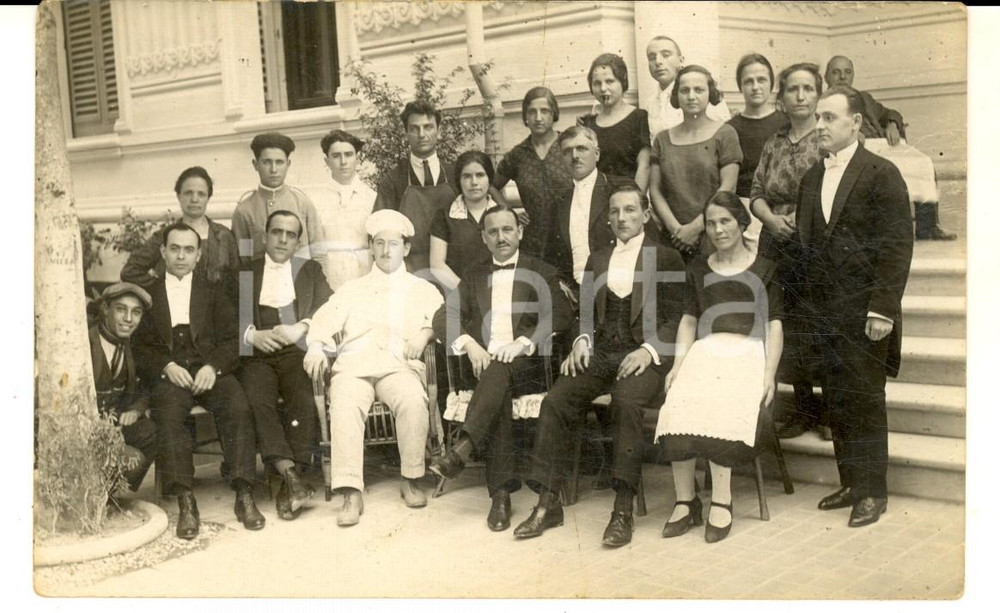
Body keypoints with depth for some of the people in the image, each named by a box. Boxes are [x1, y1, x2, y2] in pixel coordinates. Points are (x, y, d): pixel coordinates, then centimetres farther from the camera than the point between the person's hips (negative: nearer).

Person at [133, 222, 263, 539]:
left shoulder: (213, 294, 22)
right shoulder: (148, 295, 20)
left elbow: (231, 340, 11)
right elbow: (141, 346, 9)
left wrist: (213, 367, -10)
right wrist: (167, 366, -12)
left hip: (210, 371, 1)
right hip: (167, 373, 0)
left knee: (238, 407, -31)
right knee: (168, 413, -34)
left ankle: (244, 495, -32)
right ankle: (185, 501, -37)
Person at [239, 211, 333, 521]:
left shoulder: (310, 270, 22)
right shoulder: (245, 273, 20)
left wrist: (299, 329, -10)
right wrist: (252, 334, -11)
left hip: (298, 352, 0)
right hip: (258, 354, 0)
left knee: (305, 399, -31)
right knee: (255, 399, -31)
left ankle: (290, 481, -27)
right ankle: (291, 475, -35)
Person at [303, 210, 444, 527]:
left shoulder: (424, 290, 25)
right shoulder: (352, 289, 27)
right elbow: (323, 322, 12)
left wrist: (426, 332, -10)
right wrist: (315, 347, -10)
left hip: (399, 365, -1)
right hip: (354, 364, 1)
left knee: (413, 400, -34)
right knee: (344, 406, -33)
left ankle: (411, 480, -18)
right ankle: (351, 494, -34)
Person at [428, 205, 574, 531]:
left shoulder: (541, 272, 14)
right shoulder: (473, 275, 22)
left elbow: (560, 314, -3)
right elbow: (443, 318, 11)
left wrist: (522, 343, -19)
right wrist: (470, 345, -10)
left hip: (526, 364, -2)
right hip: (483, 363, 2)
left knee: (500, 370, -36)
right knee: (500, 394, -32)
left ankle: (463, 449, -48)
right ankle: (501, 491, -37)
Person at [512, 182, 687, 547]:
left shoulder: (666, 260, 7)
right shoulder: (597, 260, 21)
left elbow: (674, 319, 0)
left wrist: (648, 350, -16)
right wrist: (581, 341, -2)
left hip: (643, 356, -4)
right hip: (600, 354, 4)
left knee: (626, 401, -35)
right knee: (555, 401, -22)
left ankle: (623, 510, -31)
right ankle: (547, 504, -18)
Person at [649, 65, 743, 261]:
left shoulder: (724, 134, 4)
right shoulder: (663, 139, 13)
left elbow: (727, 188, -3)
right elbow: (655, 190, 7)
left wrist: (695, 227, -9)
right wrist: (676, 228, -6)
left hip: (712, 237, -2)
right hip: (673, 240, 3)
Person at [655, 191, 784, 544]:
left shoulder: (764, 270, 13)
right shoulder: (699, 269, 22)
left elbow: (774, 325, 8)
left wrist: (769, 374, -6)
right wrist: (677, 364, 4)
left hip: (747, 352, -2)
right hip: (703, 352, 3)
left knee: (722, 412, -34)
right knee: (677, 410, -30)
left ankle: (721, 502, -27)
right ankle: (685, 502, -23)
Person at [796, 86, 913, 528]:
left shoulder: (881, 174, -6)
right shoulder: (812, 177, 13)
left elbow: (897, 245, -11)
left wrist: (882, 308, -17)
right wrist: (807, 303, 8)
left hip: (863, 311, -6)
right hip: (823, 311, 6)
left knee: (865, 403, 1)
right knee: (835, 403, 10)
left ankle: (872, 491, 14)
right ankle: (850, 483, 22)